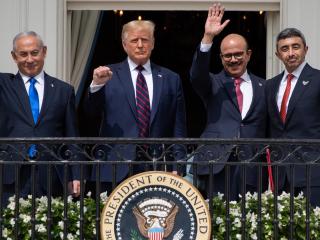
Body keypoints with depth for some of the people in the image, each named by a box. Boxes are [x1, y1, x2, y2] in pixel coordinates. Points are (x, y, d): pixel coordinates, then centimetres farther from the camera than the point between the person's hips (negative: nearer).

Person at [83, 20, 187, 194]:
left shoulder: (171, 79, 12)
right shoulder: (109, 74, 8)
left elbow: (178, 129, 11)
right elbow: (91, 114, 0)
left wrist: (177, 168, 3)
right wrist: (96, 85, -17)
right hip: (116, 169, -1)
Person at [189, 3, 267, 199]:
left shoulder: (263, 87, 14)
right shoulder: (213, 84, 10)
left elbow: (267, 128, 15)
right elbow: (197, 75, -12)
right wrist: (208, 38, -22)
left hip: (250, 167, 1)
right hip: (216, 163, -1)